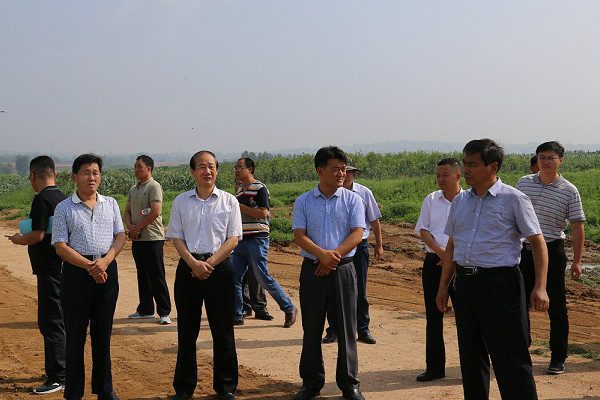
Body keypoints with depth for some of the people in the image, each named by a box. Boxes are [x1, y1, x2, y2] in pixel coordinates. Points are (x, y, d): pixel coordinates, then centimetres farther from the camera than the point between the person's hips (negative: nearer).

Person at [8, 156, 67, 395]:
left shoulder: (42, 200, -16)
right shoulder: (62, 198, 11)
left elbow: (38, 235, -21)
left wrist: (18, 239, -2)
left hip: (49, 268, -9)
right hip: (62, 265, 9)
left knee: (50, 323, -5)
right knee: (57, 320, 18)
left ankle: (57, 378, -2)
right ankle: (60, 367, 28)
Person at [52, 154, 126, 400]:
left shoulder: (110, 204, 10)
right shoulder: (64, 208, 0)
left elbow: (120, 236, 6)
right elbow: (60, 246, -6)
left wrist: (105, 261, -11)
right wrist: (89, 266, -16)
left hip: (107, 269, 3)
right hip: (76, 270, -3)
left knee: (103, 333, 11)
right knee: (76, 334, 2)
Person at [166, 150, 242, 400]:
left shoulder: (229, 201, 3)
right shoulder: (181, 202, 7)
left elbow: (233, 239, -2)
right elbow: (177, 238, 4)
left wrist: (209, 263, -12)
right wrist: (194, 263, -11)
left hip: (219, 265, -1)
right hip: (188, 266, 1)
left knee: (223, 329, 2)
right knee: (186, 329, 6)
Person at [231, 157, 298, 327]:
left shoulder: (260, 188, -8)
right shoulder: (239, 190, 17)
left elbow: (263, 213, -19)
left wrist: (239, 206, -17)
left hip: (257, 240, -8)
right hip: (241, 241, 8)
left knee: (263, 278, -5)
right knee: (233, 278, 3)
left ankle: (289, 309, 10)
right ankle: (236, 316, 12)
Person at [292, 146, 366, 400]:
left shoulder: (352, 200, 4)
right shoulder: (303, 202, 5)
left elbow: (357, 234, -5)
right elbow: (299, 236, -4)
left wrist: (334, 257, -17)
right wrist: (323, 254, -21)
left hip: (343, 269, -1)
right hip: (312, 269, 1)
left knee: (346, 328, 2)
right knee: (311, 328, 7)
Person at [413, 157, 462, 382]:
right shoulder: (430, 200, 10)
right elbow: (422, 231, 6)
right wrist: (439, 250, -10)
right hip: (433, 262, 3)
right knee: (433, 316, 7)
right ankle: (434, 366, 17)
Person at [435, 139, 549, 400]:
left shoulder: (513, 199, -5)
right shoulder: (460, 201, 12)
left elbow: (537, 242, -6)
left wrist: (540, 286, -16)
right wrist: (443, 287, 15)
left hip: (500, 283, -6)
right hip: (465, 283, 6)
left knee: (510, 359, -3)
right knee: (470, 356, 14)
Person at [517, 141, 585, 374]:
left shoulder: (569, 191, -4)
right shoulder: (524, 183, 5)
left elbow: (577, 226, -3)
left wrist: (577, 261, -7)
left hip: (552, 251, -3)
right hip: (524, 250, 4)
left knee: (556, 307, 2)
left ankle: (558, 358, 13)